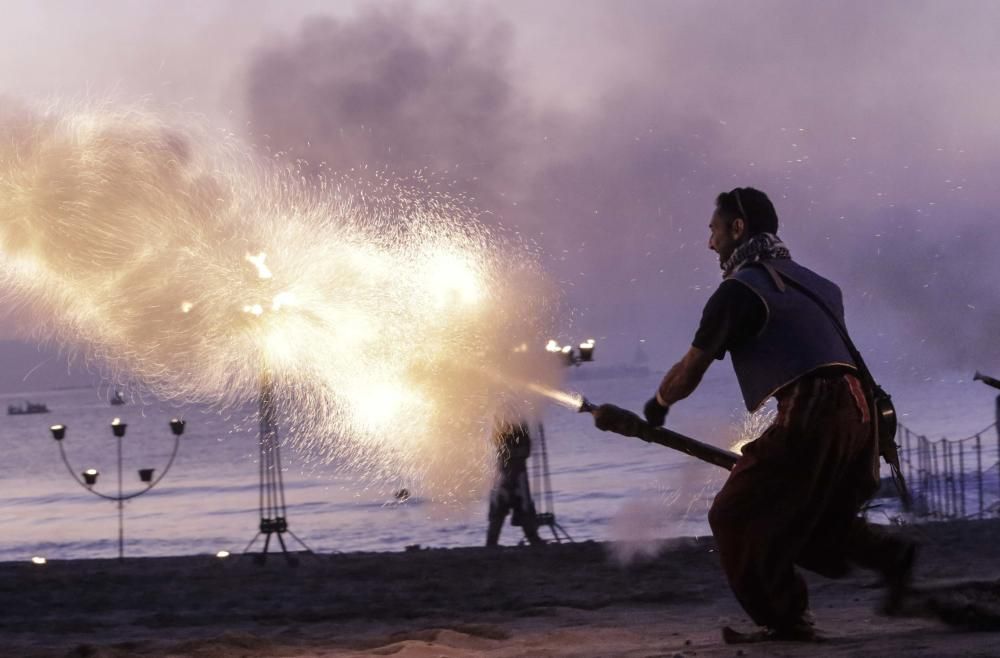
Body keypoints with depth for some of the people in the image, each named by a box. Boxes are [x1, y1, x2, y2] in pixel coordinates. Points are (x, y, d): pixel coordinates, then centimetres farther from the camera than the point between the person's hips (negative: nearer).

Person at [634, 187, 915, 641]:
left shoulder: (739, 290, 1)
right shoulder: (812, 283, 25)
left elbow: (690, 371, 1)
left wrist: (658, 404, 21)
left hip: (810, 416, -8)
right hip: (856, 412, 8)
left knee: (735, 517, 2)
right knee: (812, 518, 22)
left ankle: (786, 619, -1)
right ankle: (891, 556, 2)